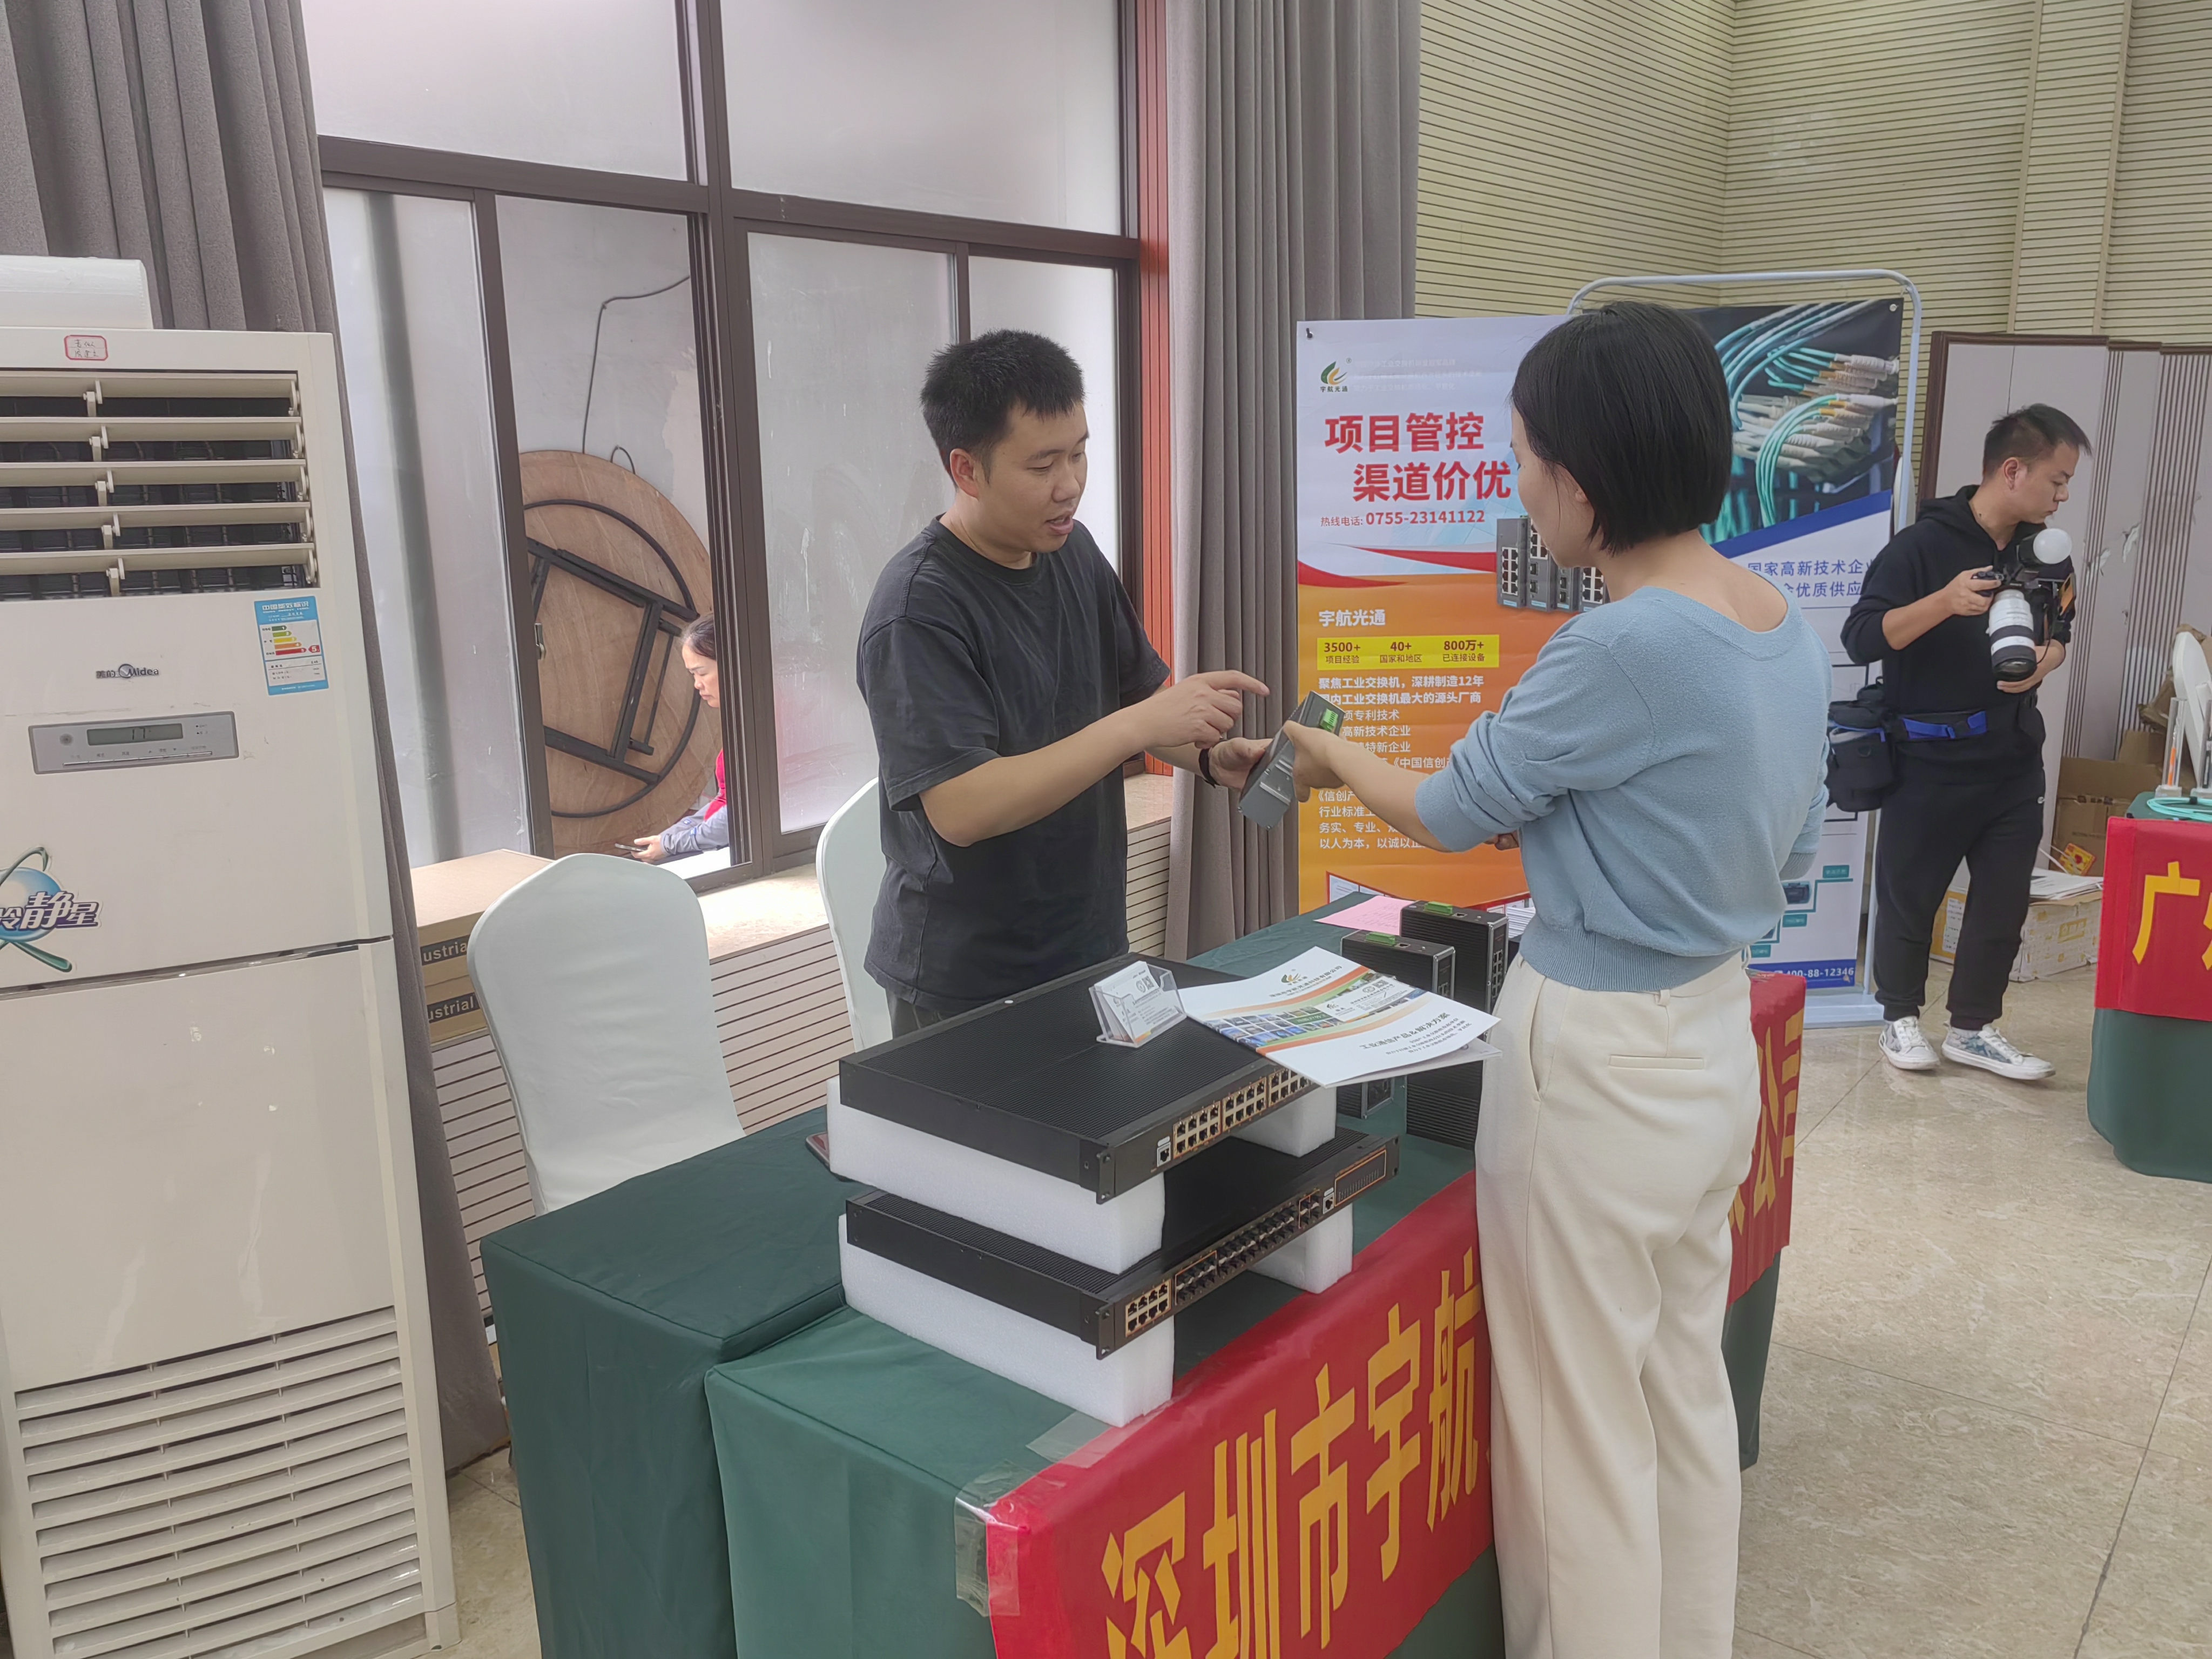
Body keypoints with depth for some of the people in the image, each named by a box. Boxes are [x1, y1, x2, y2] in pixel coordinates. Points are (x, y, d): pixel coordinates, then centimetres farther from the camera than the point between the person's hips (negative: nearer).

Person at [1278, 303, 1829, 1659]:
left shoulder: (1622, 649, -25)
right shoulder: (1789, 627, 2)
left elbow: (1451, 814, -10)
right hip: (1719, 1039, 9)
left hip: (1600, 1066, -9)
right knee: (1686, 1389, 23)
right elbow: (1791, 853, 13)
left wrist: (1337, 759, 8)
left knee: (1583, 1422, 9)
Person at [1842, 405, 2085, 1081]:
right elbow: (1860, 638, -19)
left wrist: (2044, 663, -5)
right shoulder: (1923, 544, -14)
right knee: (1910, 894, 6)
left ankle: (1973, 1028, 21)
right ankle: (1901, 1018, 23)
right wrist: (1944, 602, -31)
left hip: (2014, 757, 6)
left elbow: (2059, 633, 18)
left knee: (2004, 900, 9)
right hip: (1930, 759, -6)